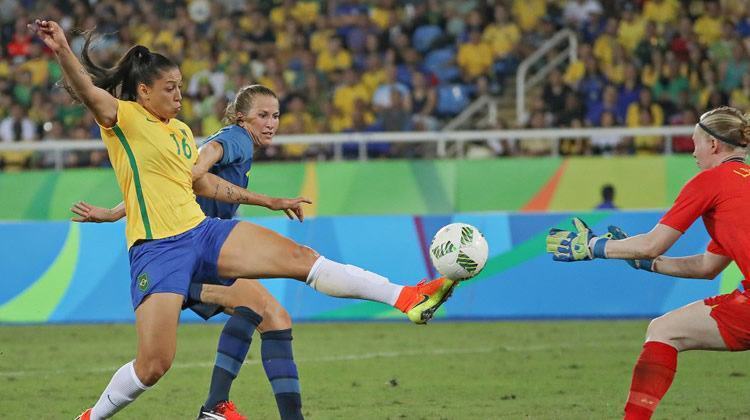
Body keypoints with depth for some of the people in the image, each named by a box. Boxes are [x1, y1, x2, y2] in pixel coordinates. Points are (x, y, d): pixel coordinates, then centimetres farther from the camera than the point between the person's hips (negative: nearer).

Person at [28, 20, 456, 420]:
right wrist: (62, 49, -45)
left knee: (300, 256, -8)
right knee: (154, 364, -11)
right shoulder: (123, 118, -6)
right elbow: (87, 91, -25)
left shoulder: (181, 131, 17)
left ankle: (407, 298, -13)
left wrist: (269, 201, 31)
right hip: (156, 249, -7)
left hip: (203, 233, 7)